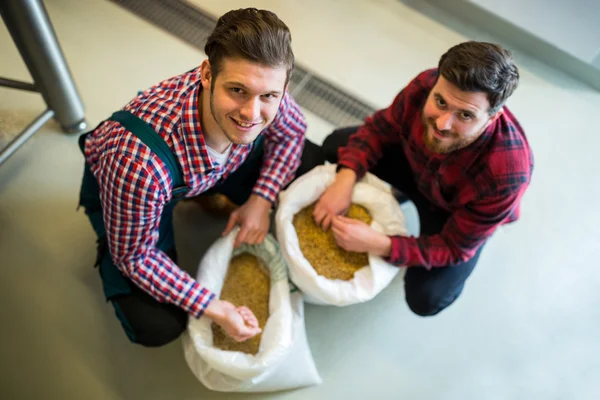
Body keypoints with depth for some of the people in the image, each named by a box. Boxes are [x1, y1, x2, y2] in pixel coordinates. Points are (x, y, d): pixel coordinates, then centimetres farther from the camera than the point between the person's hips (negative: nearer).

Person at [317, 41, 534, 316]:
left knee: (426, 299, -16)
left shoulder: (505, 175, -43)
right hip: (416, 168, 4)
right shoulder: (427, 85, -35)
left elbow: (454, 248, -29)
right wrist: (346, 179, -31)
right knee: (335, 146, -3)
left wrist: (378, 245, -41)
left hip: (457, 213, -3)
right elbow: (379, 129, -14)